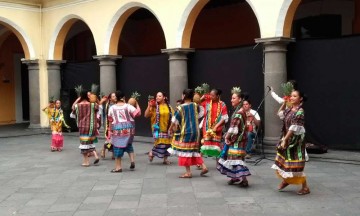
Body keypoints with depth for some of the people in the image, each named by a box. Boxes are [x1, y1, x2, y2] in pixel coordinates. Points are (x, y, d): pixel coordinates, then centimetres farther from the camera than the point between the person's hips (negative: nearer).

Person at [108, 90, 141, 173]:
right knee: (129, 145, 21)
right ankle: (132, 160, 4)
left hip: (117, 129, -1)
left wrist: (110, 131, 12)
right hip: (128, 128, 1)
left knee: (118, 147, 4)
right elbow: (137, 113, -9)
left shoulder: (112, 108, 2)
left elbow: (110, 121, 5)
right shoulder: (128, 106, -2)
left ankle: (118, 167, 6)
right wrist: (137, 105, 6)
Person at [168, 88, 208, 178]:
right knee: (195, 149, 18)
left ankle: (188, 172, 4)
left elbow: (174, 121, -6)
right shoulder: (196, 106, 1)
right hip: (196, 131, 6)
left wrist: (170, 129, 11)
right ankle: (203, 166, 11)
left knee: (185, 151, 3)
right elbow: (201, 113, 20)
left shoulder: (180, 108, -14)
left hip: (185, 132, -6)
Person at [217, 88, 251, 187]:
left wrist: (227, 136, -11)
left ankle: (243, 178, -12)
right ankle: (236, 177, 24)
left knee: (236, 157, -10)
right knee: (233, 156, 15)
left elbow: (234, 127, -19)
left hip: (238, 139, -9)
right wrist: (228, 136, 7)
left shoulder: (239, 112, -17)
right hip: (235, 139, 9)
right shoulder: (238, 110, 13)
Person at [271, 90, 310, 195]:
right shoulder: (289, 109, 7)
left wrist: (285, 139, -21)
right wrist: (284, 103, 15)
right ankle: (285, 180, 36)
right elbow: (280, 113, 26)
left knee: (295, 164, -5)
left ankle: (305, 187, 7)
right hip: (286, 138, 8)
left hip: (295, 140, -8)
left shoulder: (299, 112, -17)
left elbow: (293, 128, -21)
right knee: (282, 160, 16)